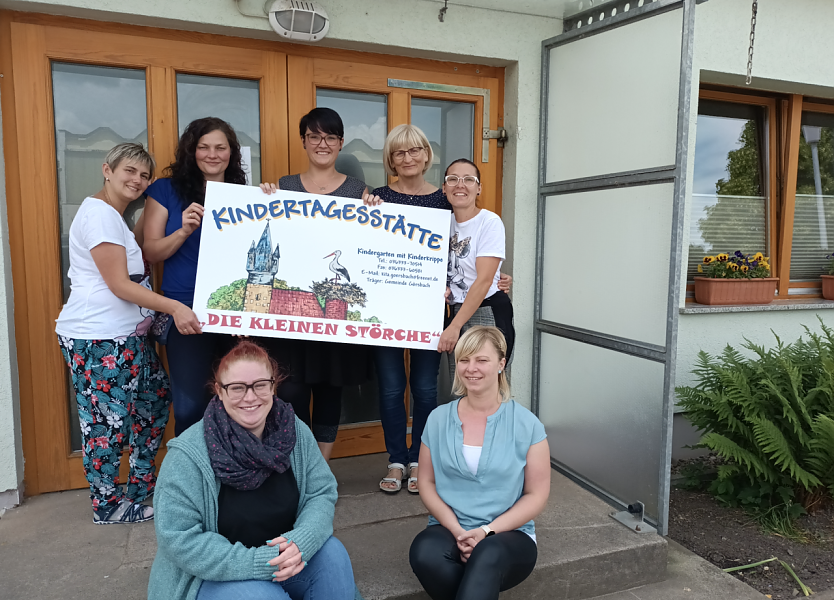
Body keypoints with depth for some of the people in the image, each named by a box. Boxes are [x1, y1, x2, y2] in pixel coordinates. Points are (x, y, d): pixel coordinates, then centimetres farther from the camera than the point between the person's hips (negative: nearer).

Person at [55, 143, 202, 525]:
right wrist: (174, 307, -25)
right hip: (97, 339, -11)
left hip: (126, 335, 11)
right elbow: (119, 284, -19)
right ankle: (107, 505, 15)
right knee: (108, 420, -1)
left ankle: (141, 485, 29)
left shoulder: (114, 216, 20)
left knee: (156, 396, 15)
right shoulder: (98, 214, -13)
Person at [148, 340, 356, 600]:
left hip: (282, 558, 4)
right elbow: (179, 540, -21)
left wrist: (300, 542, -27)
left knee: (331, 554, -21)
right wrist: (257, 563, -29)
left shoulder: (296, 433, -9)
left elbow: (322, 493, -6)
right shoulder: (187, 456, -21)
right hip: (216, 575, -3)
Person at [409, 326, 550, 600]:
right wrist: (457, 531, -11)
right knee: (424, 552, -32)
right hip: (450, 530, 3)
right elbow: (426, 483, 6)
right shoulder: (438, 419, 5)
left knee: (488, 555, -38)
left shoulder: (527, 425, -2)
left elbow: (537, 495, -1)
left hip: (508, 535, -3)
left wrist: (487, 531, -14)